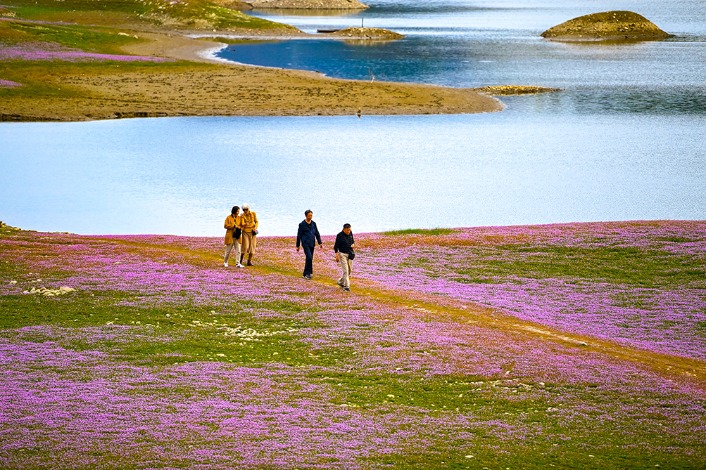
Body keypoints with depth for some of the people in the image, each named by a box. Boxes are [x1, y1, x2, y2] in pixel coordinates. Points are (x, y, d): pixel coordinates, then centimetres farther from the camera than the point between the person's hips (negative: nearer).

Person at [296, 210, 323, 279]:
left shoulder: (313, 223, 10)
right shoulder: (302, 224, -3)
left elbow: (317, 233, 14)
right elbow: (299, 235, 1)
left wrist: (320, 242, 6)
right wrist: (297, 246, 1)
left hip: (312, 244, 5)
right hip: (305, 243, -5)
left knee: (310, 258, 7)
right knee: (309, 257, -18)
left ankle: (306, 274, 17)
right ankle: (307, 273, -15)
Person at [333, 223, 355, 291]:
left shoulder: (350, 233, 4)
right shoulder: (340, 235, -12)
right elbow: (336, 246, -8)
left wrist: (353, 244, -4)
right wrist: (337, 255, -14)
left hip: (350, 254, 6)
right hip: (343, 254, -6)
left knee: (349, 270, 11)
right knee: (345, 270, -11)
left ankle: (341, 282, 30)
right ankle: (346, 286, -7)